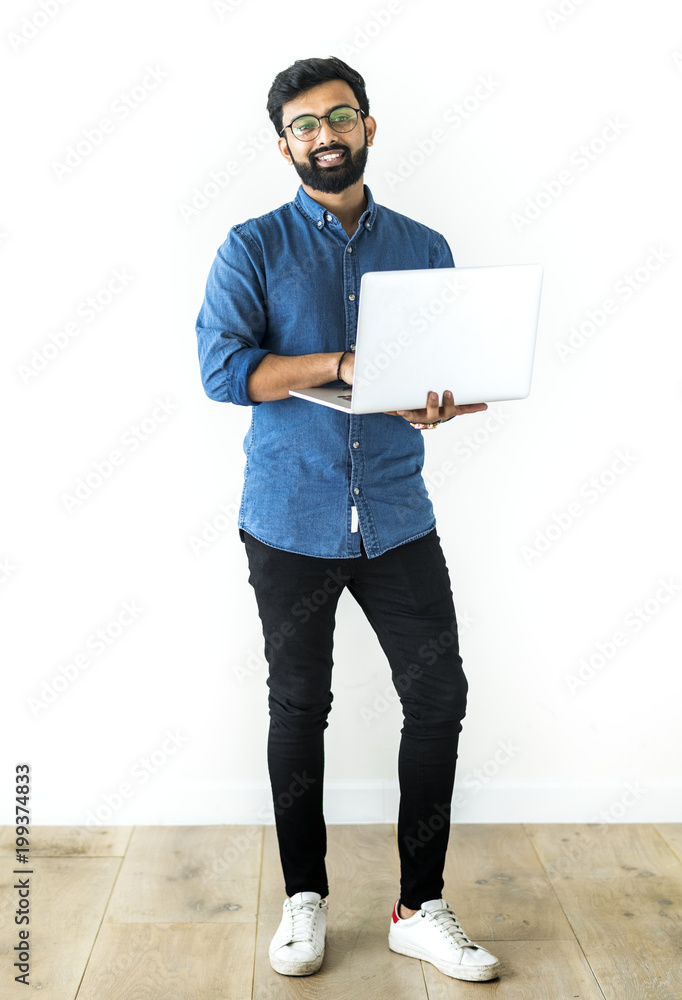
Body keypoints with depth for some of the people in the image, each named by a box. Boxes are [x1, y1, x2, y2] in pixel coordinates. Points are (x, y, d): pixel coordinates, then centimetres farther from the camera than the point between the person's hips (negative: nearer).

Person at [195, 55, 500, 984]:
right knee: (299, 707, 9)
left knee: (439, 698, 1)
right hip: (291, 518, -2)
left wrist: (441, 401, -16)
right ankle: (304, 898, 28)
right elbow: (222, 368, -12)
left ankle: (421, 907, 20)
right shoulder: (253, 248, 1)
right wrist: (349, 365, -21)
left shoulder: (424, 249, 9)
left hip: (396, 516, 2)